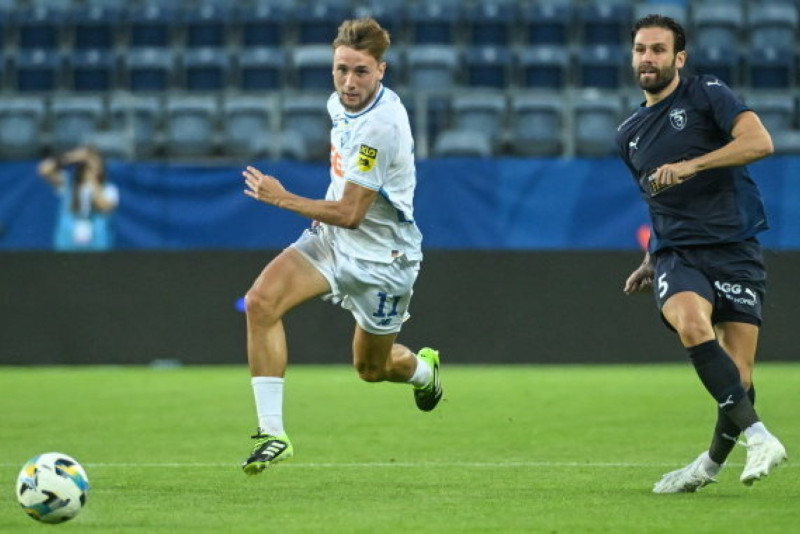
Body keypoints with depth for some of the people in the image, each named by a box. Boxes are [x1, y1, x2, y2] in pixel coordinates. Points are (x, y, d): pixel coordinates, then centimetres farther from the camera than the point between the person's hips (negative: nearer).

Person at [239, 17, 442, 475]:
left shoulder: (381, 126, -29)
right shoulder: (341, 102, -3)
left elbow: (350, 213, -25)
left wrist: (282, 199, -19)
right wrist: (327, 208, 13)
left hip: (381, 257, -6)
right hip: (333, 238, 6)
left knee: (372, 368, 13)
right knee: (261, 302, -20)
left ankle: (423, 368, 53)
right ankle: (272, 433, -17)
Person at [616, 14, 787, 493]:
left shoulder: (707, 94, 0)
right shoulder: (630, 135, 19)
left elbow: (760, 141, -16)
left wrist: (691, 166, -21)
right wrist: (650, 264, 23)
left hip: (735, 250, -3)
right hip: (677, 254, 3)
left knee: (738, 378, -8)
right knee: (691, 323, -31)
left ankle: (712, 463, 17)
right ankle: (758, 436, -33)